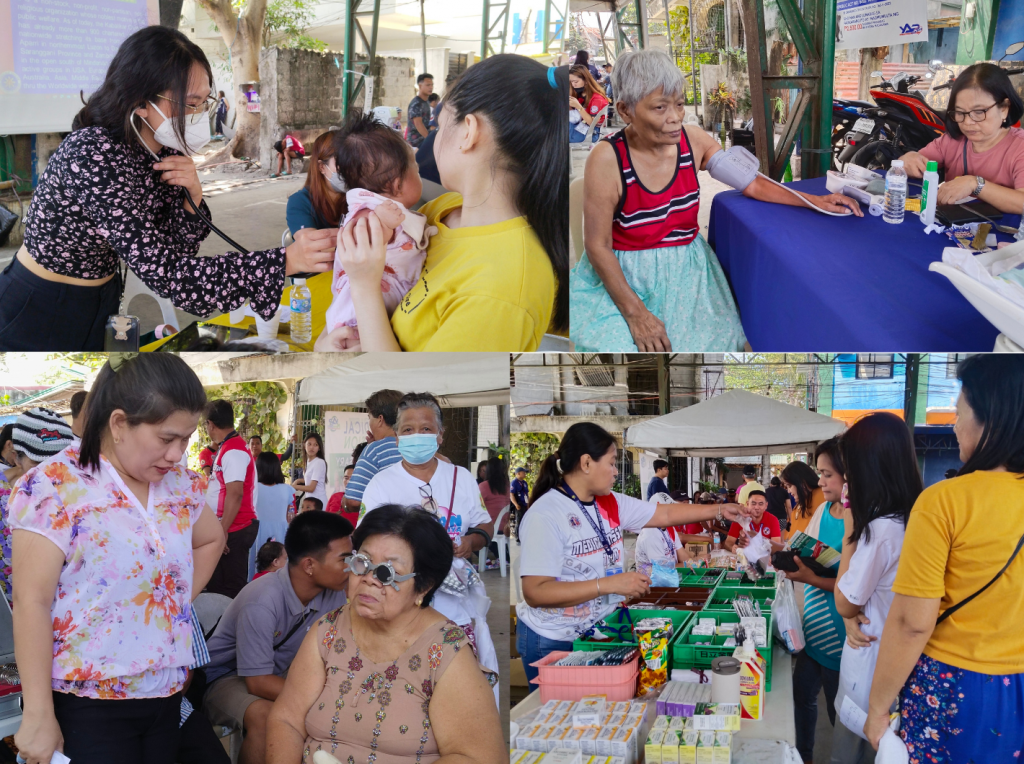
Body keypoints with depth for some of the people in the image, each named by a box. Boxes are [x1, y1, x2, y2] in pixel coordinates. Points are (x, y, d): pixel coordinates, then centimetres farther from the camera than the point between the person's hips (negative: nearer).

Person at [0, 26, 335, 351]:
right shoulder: (91, 155, -29)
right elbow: (164, 272, -34)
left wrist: (192, 197, -21)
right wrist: (288, 261, -38)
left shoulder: (164, 152, -7)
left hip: (101, 306, 7)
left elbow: (175, 249, 0)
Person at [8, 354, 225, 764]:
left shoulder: (179, 483, 5)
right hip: (88, 703, -5)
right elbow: (31, 602, -14)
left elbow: (211, 540, 25)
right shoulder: (55, 487, -12)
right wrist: (38, 714, -16)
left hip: (166, 695, 6)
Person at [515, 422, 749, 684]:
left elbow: (666, 514, 15)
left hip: (597, 633, 7)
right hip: (552, 642, -7)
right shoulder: (545, 515, -21)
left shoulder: (611, 503, 3)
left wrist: (719, 510, 9)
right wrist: (609, 584, -29)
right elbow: (535, 593, -27)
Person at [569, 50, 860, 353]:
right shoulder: (608, 157, -17)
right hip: (622, 275, -4)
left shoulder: (693, 140, -4)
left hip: (686, 268, 4)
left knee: (711, 340, -14)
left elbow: (752, 184, 7)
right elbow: (598, 246, -15)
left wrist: (815, 201, -4)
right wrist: (635, 314, -21)